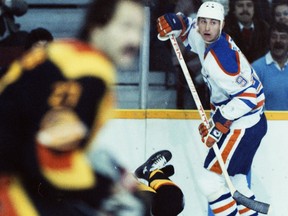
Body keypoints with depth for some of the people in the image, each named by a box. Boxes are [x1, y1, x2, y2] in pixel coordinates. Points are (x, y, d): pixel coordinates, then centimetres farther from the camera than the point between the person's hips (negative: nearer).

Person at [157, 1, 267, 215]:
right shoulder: (206, 41, 3)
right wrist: (175, 23, 3)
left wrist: (219, 125, -24)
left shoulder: (220, 58, -25)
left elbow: (247, 95, -28)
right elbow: (191, 30, 25)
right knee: (236, 181, 20)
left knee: (211, 181, -12)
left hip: (243, 127, -10)